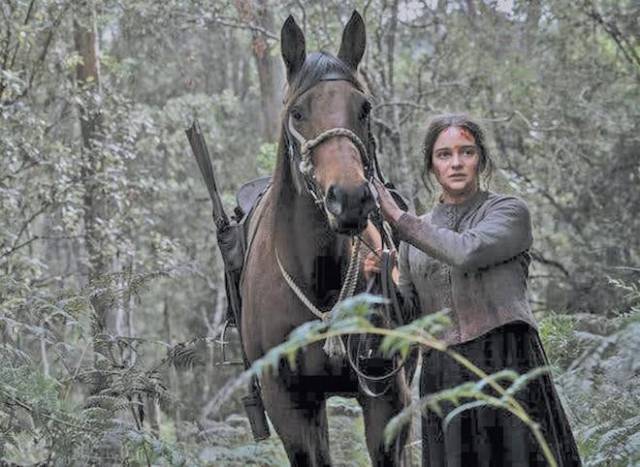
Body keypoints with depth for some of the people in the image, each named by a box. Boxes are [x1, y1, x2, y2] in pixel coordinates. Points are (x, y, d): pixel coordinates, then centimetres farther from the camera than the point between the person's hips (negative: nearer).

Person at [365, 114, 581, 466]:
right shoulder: (418, 231, 16)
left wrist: (397, 217, -10)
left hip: (507, 361, -4)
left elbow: (467, 252, -18)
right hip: (441, 375, 4)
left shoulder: (509, 212, 2)